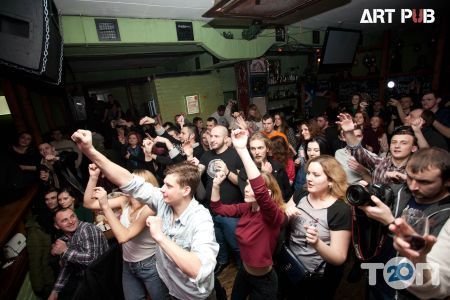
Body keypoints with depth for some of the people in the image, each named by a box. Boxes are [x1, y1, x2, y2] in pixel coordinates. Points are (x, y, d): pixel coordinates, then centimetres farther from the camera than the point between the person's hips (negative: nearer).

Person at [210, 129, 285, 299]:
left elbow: (260, 190, -52)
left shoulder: (274, 215, -30)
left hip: (263, 279, -6)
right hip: (244, 271, 7)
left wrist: (242, 150, -56)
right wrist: (216, 184, -16)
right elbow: (217, 208, 1)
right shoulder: (246, 208, -9)